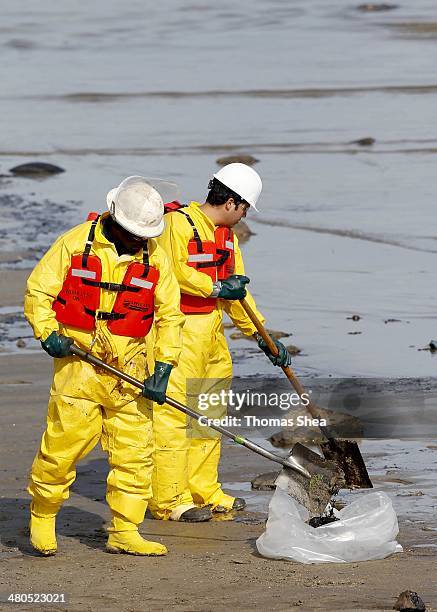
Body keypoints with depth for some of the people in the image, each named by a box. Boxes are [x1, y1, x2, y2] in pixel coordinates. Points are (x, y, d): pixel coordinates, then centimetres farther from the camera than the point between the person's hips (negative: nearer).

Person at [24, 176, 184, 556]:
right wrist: (48, 333, -15)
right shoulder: (76, 244, -5)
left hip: (129, 367, 3)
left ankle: (124, 532, 8)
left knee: (135, 449, 0)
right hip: (78, 359, -3)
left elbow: (169, 315, 8)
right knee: (66, 441, -8)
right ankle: (42, 516, 14)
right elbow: (38, 292, 1)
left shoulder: (154, 257, 3)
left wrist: (163, 368, -1)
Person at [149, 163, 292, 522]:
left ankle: (204, 492, 24)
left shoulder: (227, 236, 17)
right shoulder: (178, 224, -11)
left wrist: (262, 335, 15)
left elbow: (236, 291, 20)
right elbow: (173, 270, -24)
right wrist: (216, 288, -20)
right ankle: (169, 500, -8)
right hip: (180, 328, -10)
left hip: (212, 330, 10)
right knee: (173, 413, -10)